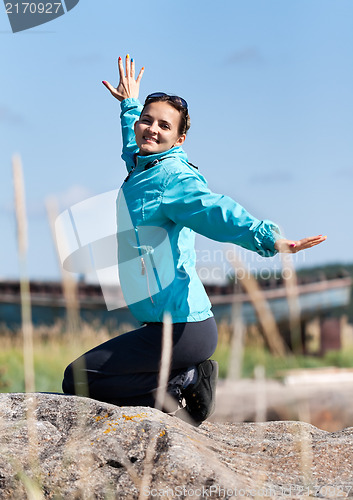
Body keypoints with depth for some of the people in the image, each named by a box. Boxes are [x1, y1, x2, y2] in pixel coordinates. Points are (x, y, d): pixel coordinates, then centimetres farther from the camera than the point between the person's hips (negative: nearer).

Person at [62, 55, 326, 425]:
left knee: (77, 380, -11)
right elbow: (136, 145, 40)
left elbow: (216, 210, -33)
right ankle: (186, 380, 10)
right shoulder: (140, 168, 13)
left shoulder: (173, 176, -13)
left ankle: (182, 384, -8)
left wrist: (266, 237, -51)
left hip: (182, 330, -10)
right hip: (165, 325, 10)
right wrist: (129, 104, 55)